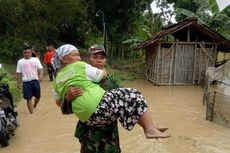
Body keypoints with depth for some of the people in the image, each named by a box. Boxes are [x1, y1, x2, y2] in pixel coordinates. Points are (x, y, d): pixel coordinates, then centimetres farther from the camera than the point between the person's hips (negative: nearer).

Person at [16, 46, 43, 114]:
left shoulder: (36, 59, 5)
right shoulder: (20, 61, 6)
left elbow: (40, 68, -2)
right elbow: (19, 73, 7)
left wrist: (41, 75, -22)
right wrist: (18, 83, 4)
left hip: (35, 81, 1)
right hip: (26, 82, -1)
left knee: (38, 96, 10)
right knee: (29, 98, 0)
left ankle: (34, 106, 41)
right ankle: (31, 112, 10)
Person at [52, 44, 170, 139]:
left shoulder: (57, 79, 18)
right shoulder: (81, 66, 0)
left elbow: (59, 102, 27)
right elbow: (103, 75, 9)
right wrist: (103, 70, 30)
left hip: (87, 117, 8)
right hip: (98, 105, -8)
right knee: (132, 96, 3)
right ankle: (150, 129, -4)